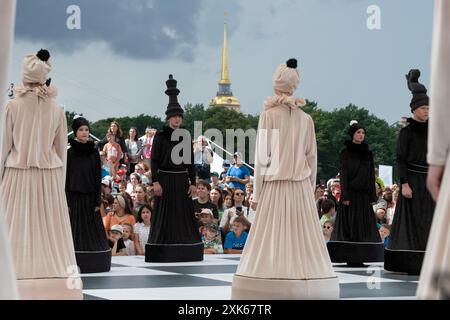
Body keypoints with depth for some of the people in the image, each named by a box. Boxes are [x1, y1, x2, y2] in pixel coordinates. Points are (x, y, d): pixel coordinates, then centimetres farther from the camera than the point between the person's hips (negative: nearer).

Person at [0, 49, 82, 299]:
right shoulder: (56, 110, 1)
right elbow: (61, 151, 6)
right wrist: (59, 184, 16)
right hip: (50, 176, 2)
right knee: (49, 231, 4)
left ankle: (21, 289, -3)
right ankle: (55, 287, 3)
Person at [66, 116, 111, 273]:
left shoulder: (94, 151, 5)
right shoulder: (69, 152, -2)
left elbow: (98, 176, 5)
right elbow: (66, 177, -3)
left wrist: (98, 200, -1)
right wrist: (66, 201, -9)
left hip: (90, 196, 3)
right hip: (74, 196, -3)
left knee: (93, 229, 4)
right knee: (76, 229, -2)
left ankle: (93, 263, 10)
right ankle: (76, 264, 2)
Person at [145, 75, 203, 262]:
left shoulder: (186, 137, 10)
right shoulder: (160, 137, 0)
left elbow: (191, 162, 11)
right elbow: (154, 160, -4)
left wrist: (193, 182, 4)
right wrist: (155, 182, -13)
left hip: (182, 180, 4)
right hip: (165, 178, -4)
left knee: (184, 213, 3)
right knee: (165, 214, -2)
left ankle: (184, 251, 8)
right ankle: (163, 251, 1)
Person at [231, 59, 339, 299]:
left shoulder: (268, 115, -4)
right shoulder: (306, 119, 5)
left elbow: (262, 156, -6)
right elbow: (312, 157, 7)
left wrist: (256, 193, -1)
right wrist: (310, 189, 16)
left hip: (274, 186, -3)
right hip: (301, 187, 3)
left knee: (272, 241, -1)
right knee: (301, 238, 4)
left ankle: (269, 292, -4)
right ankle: (302, 290, 3)